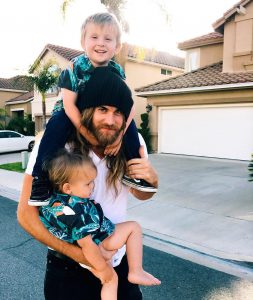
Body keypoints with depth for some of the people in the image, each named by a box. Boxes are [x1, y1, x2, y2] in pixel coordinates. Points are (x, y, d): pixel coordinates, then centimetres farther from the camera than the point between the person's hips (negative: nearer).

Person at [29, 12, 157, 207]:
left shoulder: (117, 71, -11)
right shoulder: (75, 68, -20)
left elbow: (129, 106, -14)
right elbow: (69, 105, -22)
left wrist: (120, 134, -26)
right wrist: (87, 134, -29)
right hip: (74, 116, -3)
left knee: (130, 123, -14)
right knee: (58, 122, -32)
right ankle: (41, 177, -24)